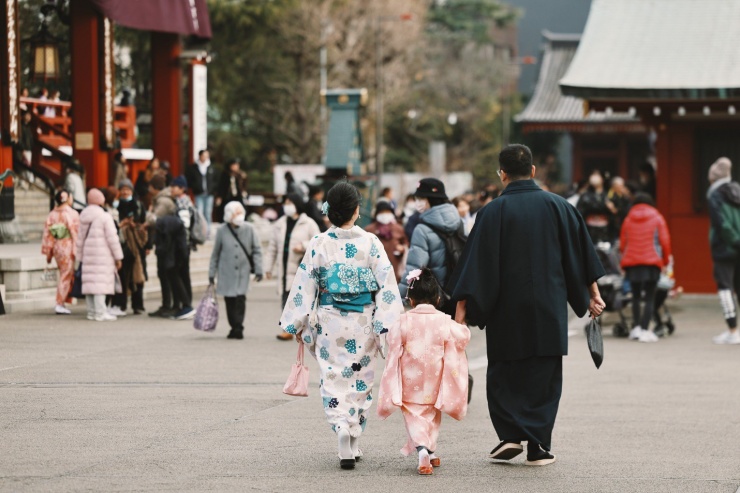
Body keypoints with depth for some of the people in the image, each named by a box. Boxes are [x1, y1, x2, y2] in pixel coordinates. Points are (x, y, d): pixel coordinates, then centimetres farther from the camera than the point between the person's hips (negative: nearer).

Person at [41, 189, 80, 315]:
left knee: (63, 275, 16)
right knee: (67, 276, 1)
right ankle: (60, 304, -1)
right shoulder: (72, 214, -10)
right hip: (68, 247, -6)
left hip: (56, 247, 6)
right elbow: (76, 234, -13)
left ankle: (61, 303, 14)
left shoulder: (52, 214, 6)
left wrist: (48, 252, 11)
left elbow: (47, 234, 6)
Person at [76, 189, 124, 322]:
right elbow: (112, 238, -11)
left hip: (88, 255, 7)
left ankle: (91, 311, 13)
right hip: (102, 256, -7)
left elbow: (80, 239, 14)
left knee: (89, 281, 9)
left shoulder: (83, 217, 10)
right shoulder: (104, 216, -10)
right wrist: (118, 256, -5)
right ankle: (100, 312, -11)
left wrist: (80, 256, 20)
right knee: (100, 283, -8)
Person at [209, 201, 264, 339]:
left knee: (240, 298, -13)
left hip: (243, 271, -1)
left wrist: (258, 270, -3)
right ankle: (234, 327, 14)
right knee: (229, 300, 4)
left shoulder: (248, 229, -1)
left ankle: (238, 327, -11)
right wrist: (212, 273, 9)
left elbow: (257, 250, 3)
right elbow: (215, 254, 8)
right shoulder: (222, 231, 0)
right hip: (226, 272, 1)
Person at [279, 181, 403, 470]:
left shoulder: (319, 245, -5)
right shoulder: (370, 243, -6)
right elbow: (386, 284, -8)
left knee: (333, 380, 4)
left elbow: (305, 286, -2)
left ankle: (342, 428, -22)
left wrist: (298, 324, 7)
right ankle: (353, 443, 20)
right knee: (360, 379, 13)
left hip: (329, 320, -1)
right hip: (362, 322, 1)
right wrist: (389, 324, -4)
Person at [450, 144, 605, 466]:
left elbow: (476, 261, -10)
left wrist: (462, 306, -9)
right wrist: (592, 293, 14)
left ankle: (510, 436, 0)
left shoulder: (494, 211, -8)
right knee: (544, 375, 8)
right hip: (549, 307, 2)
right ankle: (538, 448, 5)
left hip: (506, 308, -2)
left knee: (503, 373, 12)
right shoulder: (557, 206, 1)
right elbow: (580, 251, 6)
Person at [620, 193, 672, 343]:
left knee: (636, 296, 15)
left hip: (631, 263, 3)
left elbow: (622, 242, 11)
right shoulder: (657, 218, 4)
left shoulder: (628, 219, 11)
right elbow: (665, 240, -1)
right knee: (650, 297, -3)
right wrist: (666, 260, 11)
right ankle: (645, 329, -13)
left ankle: (636, 327, 11)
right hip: (652, 263, -3)